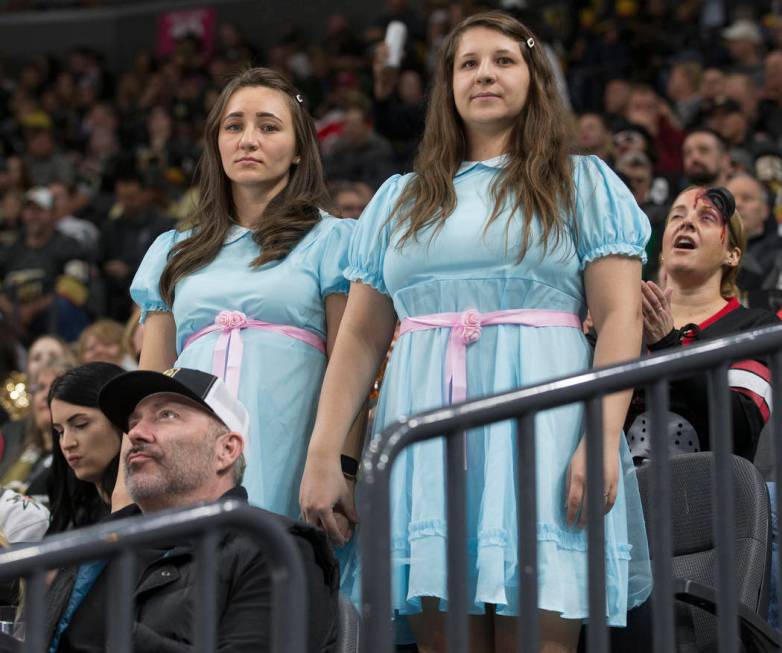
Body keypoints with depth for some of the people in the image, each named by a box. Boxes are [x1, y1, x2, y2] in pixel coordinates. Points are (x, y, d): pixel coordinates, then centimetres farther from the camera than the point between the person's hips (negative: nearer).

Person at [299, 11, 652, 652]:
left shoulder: (583, 184, 11)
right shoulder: (400, 201, 20)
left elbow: (619, 318, 0)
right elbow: (360, 338, 15)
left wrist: (604, 438, -14)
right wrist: (323, 455, 3)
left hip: (539, 430, -3)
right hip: (425, 441, 3)